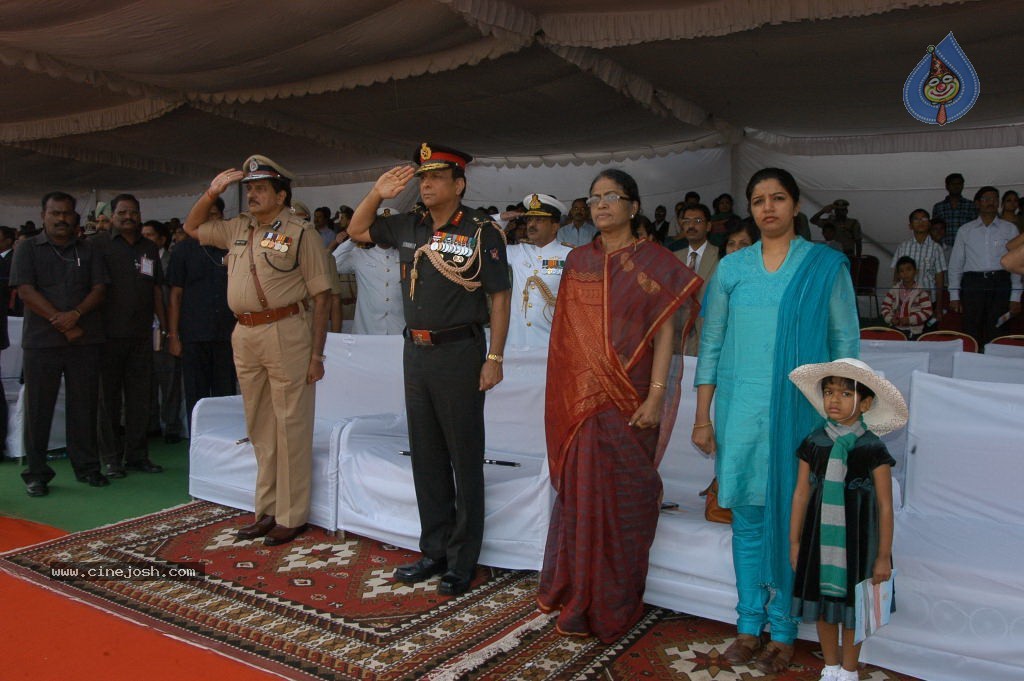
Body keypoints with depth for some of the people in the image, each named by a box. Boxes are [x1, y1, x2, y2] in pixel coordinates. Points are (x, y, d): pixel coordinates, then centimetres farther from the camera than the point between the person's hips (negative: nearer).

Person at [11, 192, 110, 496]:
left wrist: (75, 315, -13)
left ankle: (87, 467, 15)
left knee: (84, 405, 5)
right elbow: (26, 291, -4)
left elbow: (99, 288, 5)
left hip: (85, 341, 2)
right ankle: (36, 473, 11)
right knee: (38, 408, 2)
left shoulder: (88, 250, 14)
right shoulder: (28, 248, 7)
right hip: (42, 342, -2)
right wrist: (61, 323, -11)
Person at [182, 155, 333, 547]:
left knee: (290, 427, -1)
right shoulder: (237, 229, 15)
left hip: (286, 333, -7)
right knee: (259, 429, 13)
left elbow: (321, 297, -8)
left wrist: (316, 354, -12)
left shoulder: (300, 233, -5)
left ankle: (290, 516, 8)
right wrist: (212, 193, 13)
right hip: (244, 335, 7)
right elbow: (192, 228, 30)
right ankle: (266, 511, 24)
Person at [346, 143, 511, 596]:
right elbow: (357, 230, 21)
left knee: (465, 460, 3)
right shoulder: (408, 227, 9)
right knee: (426, 457, 13)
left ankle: (463, 560, 15)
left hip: (459, 353, -6)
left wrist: (494, 358, -14)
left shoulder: (481, 231, -8)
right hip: (415, 351, 6)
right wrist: (377, 194, 5)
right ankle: (434, 550, 27)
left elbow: (500, 298, -9)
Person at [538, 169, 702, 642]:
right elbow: (567, 332, 11)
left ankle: (614, 603, 19)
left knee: (624, 499, 4)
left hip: (629, 399, -3)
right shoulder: (578, 260, 11)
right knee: (580, 493, 9)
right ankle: (576, 595, 25)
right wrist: (565, 394, 6)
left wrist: (656, 396, -15)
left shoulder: (652, 262, -2)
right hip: (582, 398, 4)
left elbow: (664, 332, -6)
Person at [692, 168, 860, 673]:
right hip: (740, 409, 2)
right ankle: (749, 625, 23)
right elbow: (711, 344, 8)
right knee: (747, 518, 9)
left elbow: (846, 344, 2)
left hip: (800, 410, -2)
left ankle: (783, 631, 19)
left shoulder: (826, 266, 1)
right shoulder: (732, 268, 7)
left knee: (790, 519, 3)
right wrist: (703, 418, 6)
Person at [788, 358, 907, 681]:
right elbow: (801, 494, 1)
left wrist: (884, 555, -7)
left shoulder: (872, 448, -12)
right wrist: (794, 541, 4)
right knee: (822, 600, 15)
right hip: (820, 536, 3)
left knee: (851, 604, 13)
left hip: (856, 538, -3)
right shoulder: (814, 442, -4)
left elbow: (885, 506, -9)